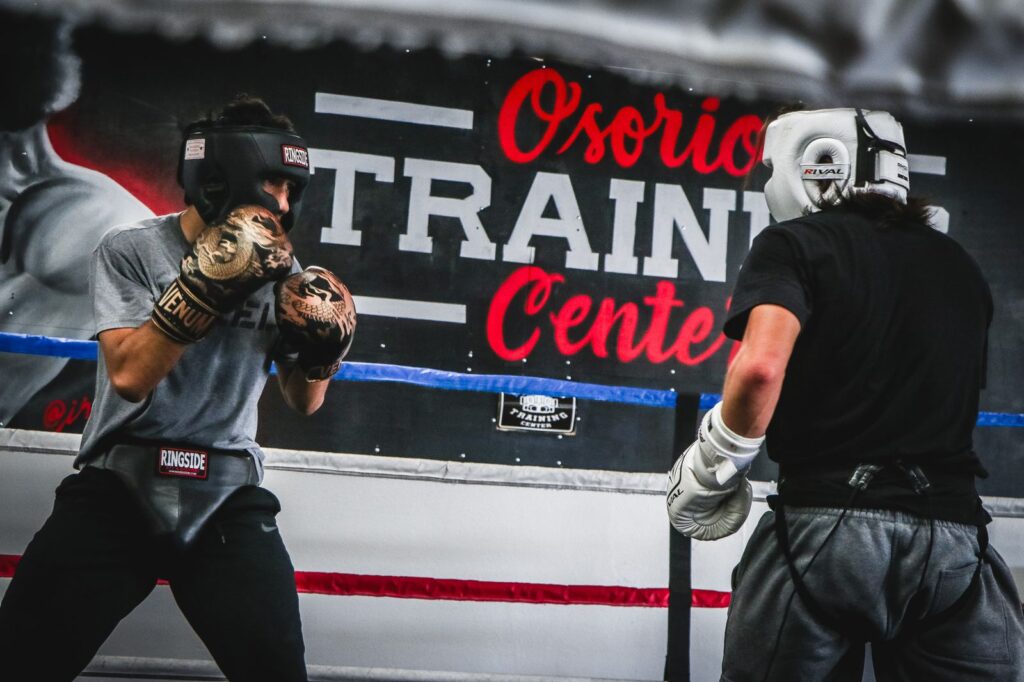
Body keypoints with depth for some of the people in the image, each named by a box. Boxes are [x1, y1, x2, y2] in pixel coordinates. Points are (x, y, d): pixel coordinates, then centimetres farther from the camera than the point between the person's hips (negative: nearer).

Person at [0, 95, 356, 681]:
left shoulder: (279, 270, 7)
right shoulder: (131, 252, -4)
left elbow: (305, 403, 14)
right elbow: (128, 375, -18)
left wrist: (321, 350, -7)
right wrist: (204, 287, -26)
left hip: (227, 498, 2)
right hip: (119, 485, -2)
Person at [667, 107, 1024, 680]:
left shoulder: (796, 245, 1)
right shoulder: (960, 266, 19)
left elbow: (760, 366, -15)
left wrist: (710, 470, -3)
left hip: (825, 524, -4)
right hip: (956, 535, 4)